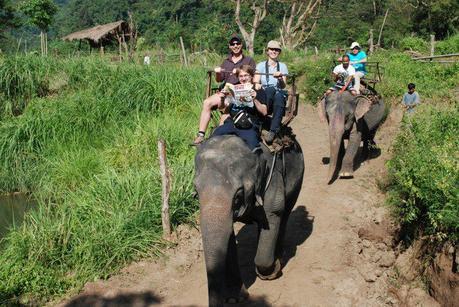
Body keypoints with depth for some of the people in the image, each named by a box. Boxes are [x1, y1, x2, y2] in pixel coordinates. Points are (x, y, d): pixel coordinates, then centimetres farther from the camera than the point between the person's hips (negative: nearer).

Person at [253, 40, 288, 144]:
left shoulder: (282, 66, 15)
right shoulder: (261, 65, 13)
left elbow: (283, 86, 3)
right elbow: (255, 83, 1)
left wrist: (280, 79, -19)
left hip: (279, 94, 1)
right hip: (263, 95, -1)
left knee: (279, 96, -38)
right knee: (271, 89, -37)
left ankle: (273, 130, -42)